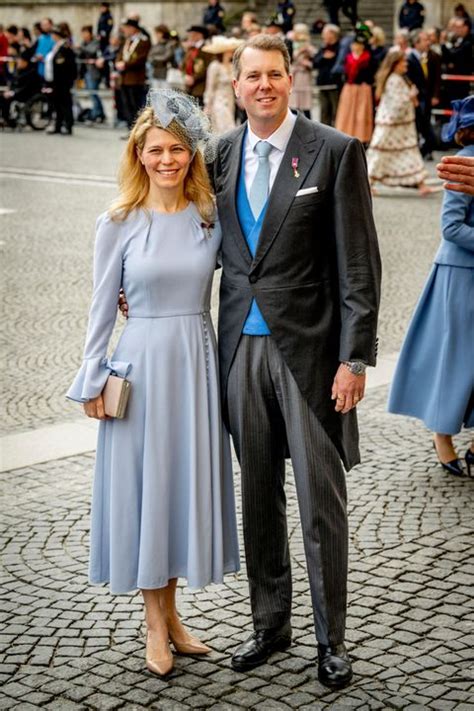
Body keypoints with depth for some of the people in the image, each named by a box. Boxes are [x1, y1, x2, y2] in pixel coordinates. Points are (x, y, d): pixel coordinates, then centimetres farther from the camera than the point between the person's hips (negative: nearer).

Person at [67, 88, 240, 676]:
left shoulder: (210, 219, 2)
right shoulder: (118, 224, -4)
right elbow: (102, 306, 0)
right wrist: (92, 381, -1)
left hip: (197, 363, 3)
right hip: (142, 363, -3)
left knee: (189, 481, 9)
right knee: (146, 484, 5)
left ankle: (171, 614, 25)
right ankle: (156, 623, 19)